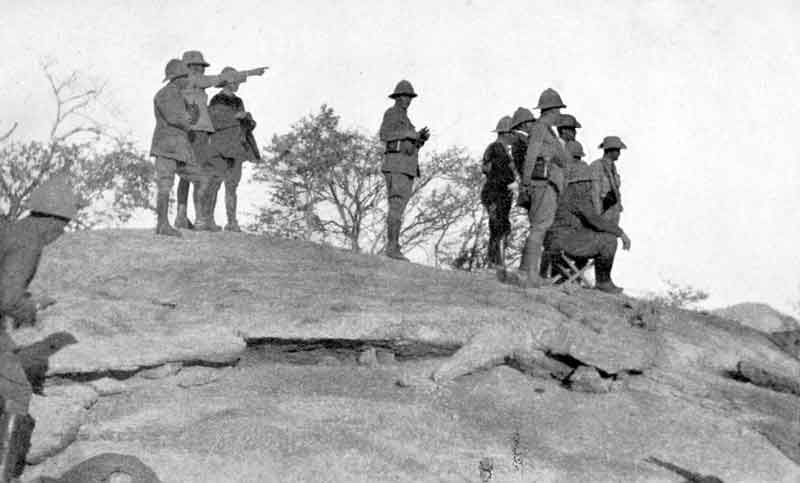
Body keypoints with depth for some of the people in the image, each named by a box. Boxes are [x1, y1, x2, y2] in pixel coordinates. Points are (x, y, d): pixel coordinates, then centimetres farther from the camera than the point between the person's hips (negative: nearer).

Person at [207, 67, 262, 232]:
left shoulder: (238, 102, 15)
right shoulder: (216, 100, -5)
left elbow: (247, 125, 15)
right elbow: (213, 121, -17)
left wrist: (248, 120, -8)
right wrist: (235, 116, -20)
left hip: (236, 148, 6)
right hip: (220, 147, -6)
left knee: (232, 186, 3)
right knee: (214, 184, -6)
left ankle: (232, 222, 3)